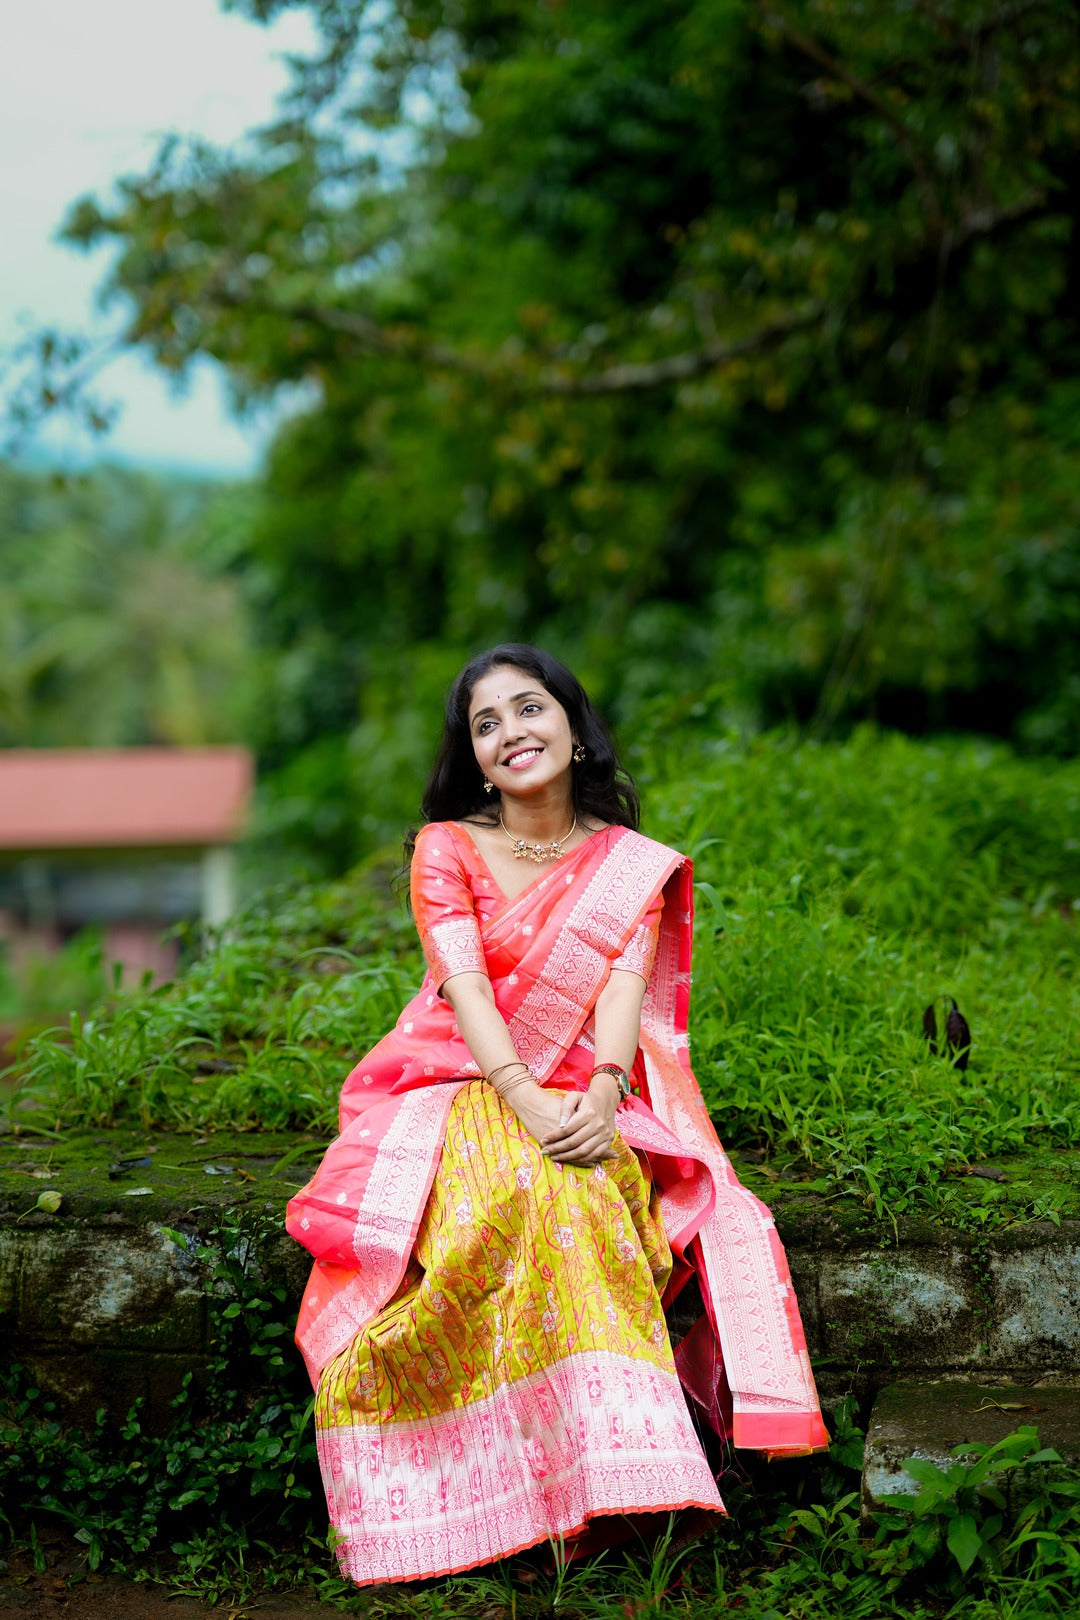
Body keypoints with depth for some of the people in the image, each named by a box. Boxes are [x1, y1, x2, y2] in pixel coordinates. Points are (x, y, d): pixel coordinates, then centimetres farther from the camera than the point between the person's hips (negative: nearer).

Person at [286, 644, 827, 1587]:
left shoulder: (632, 864, 12)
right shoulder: (447, 847, 7)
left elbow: (624, 986, -5)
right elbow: (464, 986, -8)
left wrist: (601, 1096, -26)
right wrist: (525, 1102, -26)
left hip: (585, 1100, 1)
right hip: (462, 1089, -1)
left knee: (585, 1190, -34)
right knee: (530, 1187, -35)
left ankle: (611, 1473, -34)